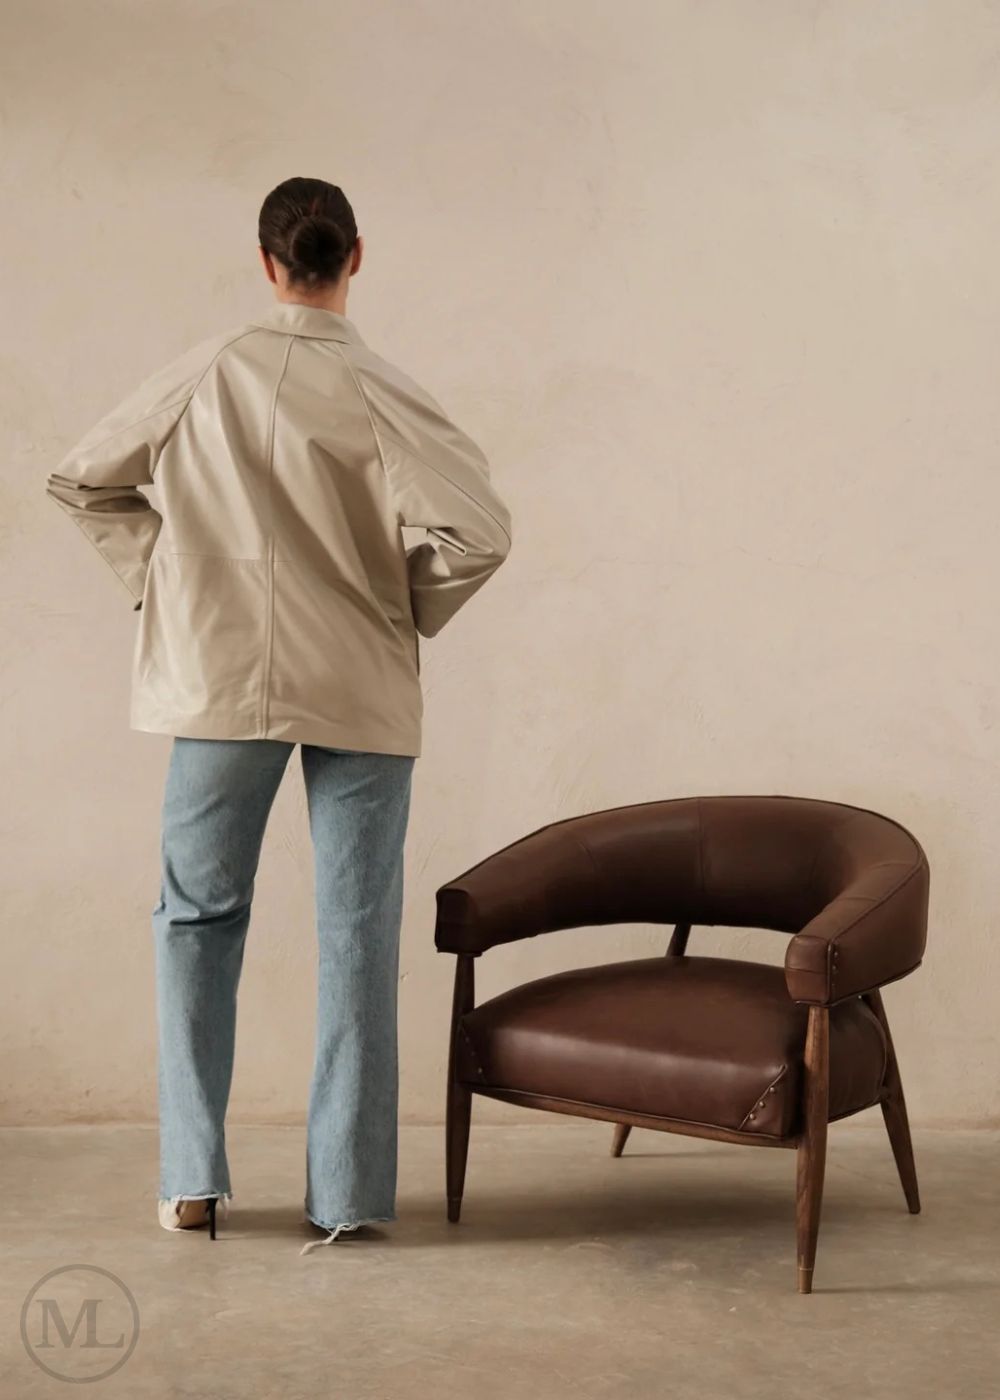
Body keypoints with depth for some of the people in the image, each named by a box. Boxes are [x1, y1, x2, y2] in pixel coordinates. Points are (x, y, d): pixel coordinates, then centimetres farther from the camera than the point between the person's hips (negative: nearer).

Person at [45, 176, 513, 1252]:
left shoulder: (204, 374, -2)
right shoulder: (377, 393, -9)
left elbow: (79, 482, 6)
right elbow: (479, 529, -17)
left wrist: (157, 575, 11)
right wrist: (408, 608, 0)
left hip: (220, 680, 2)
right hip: (359, 692, -1)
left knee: (199, 916, 14)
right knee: (356, 930, 6)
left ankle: (192, 1179, 17)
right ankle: (345, 1190, 11)